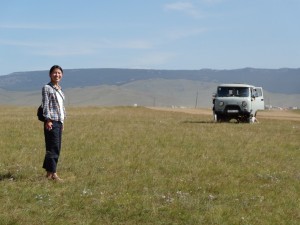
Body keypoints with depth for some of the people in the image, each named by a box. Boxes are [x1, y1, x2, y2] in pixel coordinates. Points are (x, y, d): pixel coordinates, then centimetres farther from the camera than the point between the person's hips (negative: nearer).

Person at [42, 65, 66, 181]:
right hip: (51, 121, -8)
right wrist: (48, 120, -18)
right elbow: (45, 105, -11)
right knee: (53, 147, -9)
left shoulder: (59, 89, 18)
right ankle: (53, 173, -8)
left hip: (59, 121, 8)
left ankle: (49, 172, 14)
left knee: (57, 148, 8)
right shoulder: (47, 88, -5)